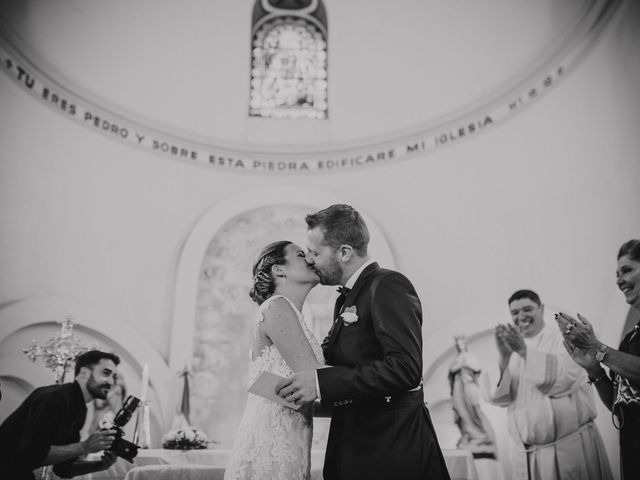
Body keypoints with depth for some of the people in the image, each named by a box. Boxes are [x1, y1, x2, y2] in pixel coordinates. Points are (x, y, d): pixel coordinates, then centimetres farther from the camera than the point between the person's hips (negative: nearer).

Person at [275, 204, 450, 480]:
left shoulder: (388, 286, -14)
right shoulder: (347, 299, 16)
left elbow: (405, 368, -25)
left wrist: (321, 383, -26)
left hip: (391, 443, -8)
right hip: (353, 441, 8)